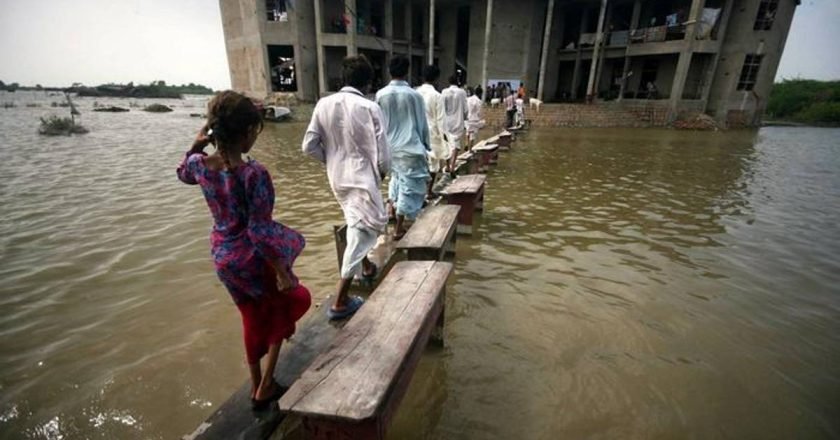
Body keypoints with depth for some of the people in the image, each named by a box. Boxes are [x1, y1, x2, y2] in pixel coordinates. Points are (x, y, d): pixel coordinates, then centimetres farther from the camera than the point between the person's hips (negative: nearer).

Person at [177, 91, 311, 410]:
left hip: (222, 256, 7)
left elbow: (184, 174, 20)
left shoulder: (200, 164, -6)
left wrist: (196, 146, 4)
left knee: (254, 318, 25)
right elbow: (259, 231, -25)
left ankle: (257, 387, 44)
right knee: (292, 299, 21)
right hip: (252, 258, -7)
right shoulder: (254, 174, -26)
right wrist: (281, 271, -17)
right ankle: (266, 386, 25)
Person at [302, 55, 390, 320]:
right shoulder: (370, 108, -13)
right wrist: (382, 172, 7)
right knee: (362, 233, 0)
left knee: (357, 226, 26)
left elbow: (309, 146, -1)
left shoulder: (324, 104, -1)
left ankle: (366, 268, 46)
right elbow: (382, 156, -13)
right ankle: (340, 303, 3)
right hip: (362, 179, -6)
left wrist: (331, 160, 15)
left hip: (337, 178, 7)